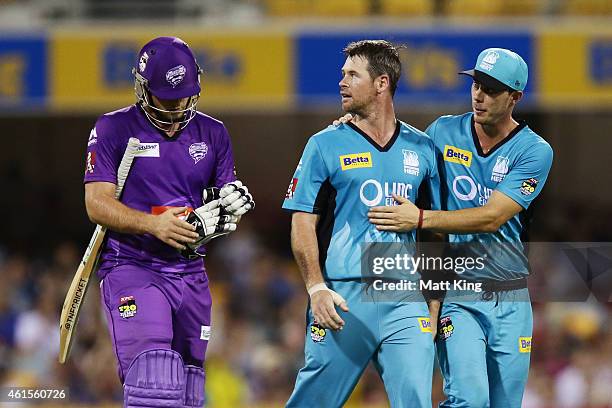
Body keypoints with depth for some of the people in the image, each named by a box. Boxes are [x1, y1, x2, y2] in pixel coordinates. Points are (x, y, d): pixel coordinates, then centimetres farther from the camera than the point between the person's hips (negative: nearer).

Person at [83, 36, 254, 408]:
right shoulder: (115, 129, -2)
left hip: (189, 270, 5)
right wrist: (153, 224, -24)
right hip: (131, 266, -5)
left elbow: (230, 197, 13)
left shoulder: (212, 134, 11)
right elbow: (97, 204, -8)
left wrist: (228, 210, -13)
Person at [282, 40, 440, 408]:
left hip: (404, 298, 2)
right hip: (343, 297, -2)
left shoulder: (421, 149, 12)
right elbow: (303, 223, 0)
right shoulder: (325, 145, 4)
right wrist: (317, 288, -13)